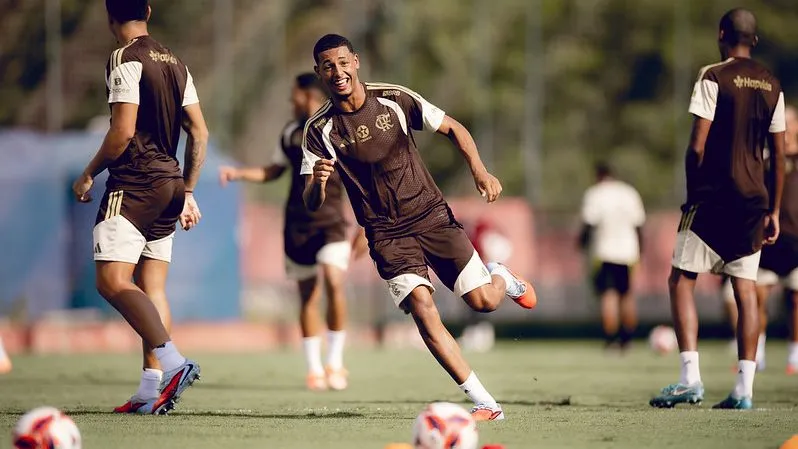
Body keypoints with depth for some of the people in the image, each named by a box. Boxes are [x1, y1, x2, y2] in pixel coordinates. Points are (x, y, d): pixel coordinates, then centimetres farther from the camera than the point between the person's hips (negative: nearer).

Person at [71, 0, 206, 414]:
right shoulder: (175, 64, 15)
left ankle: (172, 361, -26)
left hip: (134, 185, -8)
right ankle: (153, 388, 2)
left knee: (112, 281, -12)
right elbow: (199, 134, 15)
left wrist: (88, 175, -4)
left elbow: (123, 131, -17)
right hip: (170, 185, 8)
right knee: (151, 287, 8)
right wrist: (187, 192, 21)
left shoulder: (125, 59, -9)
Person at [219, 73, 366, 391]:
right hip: (297, 226, 4)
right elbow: (273, 171, 24)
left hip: (331, 222, -4)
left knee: (334, 283, -22)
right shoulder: (291, 133, 10)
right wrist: (238, 173, 10)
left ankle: (335, 364, -12)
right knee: (308, 296, 3)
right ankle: (314, 369, 13)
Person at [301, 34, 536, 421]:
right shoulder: (319, 129, -8)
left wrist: (479, 171, -10)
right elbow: (311, 204, -9)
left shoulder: (395, 99, -7)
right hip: (387, 234, -1)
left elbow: (453, 129, 4)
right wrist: (318, 182, -33)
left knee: (483, 300, -4)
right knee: (422, 309, -20)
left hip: (431, 215, 1)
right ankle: (485, 403, -13)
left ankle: (502, 278, 36)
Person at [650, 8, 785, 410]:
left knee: (681, 279, 2)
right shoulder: (772, 86, 10)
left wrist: (693, 192, 1)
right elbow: (779, 155, 11)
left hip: (713, 195, -5)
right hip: (754, 198, 5)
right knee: (746, 287, 5)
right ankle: (744, 388, 1)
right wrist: (773, 211, 16)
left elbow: (697, 146, -11)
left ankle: (690, 377, -10)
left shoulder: (713, 78, -6)